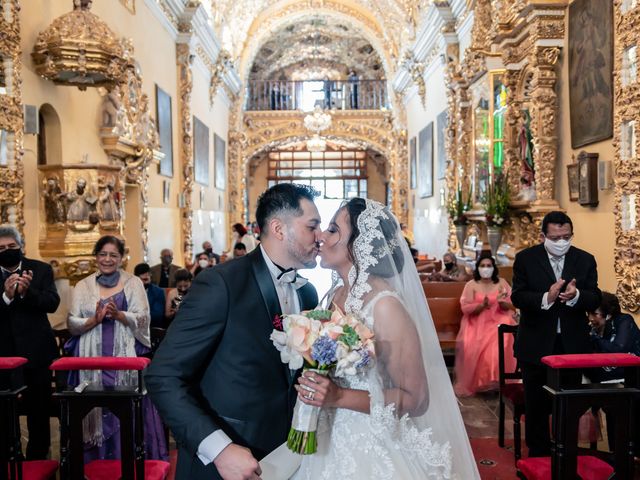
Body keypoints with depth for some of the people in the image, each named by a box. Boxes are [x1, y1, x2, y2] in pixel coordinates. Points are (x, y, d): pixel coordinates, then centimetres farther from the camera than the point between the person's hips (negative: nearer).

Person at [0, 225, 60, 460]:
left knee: (39, 411, 11)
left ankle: (37, 460, 27)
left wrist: (27, 292, -26)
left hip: (36, 352, 0)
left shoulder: (41, 269, 0)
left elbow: (52, 303, -10)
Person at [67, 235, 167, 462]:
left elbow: (142, 319, -3)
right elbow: (72, 323, 3)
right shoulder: (83, 286, 9)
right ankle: (96, 464, 15)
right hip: (93, 359, 1)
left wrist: (119, 314, -19)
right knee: (96, 409, 2)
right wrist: (94, 320, -15)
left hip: (126, 357, -1)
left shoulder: (133, 283, 5)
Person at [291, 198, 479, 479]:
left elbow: (416, 399, -19)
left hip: (373, 451, -7)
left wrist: (340, 397, -25)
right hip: (333, 441, 7)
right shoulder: (337, 295, -1)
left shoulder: (385, 306, -23)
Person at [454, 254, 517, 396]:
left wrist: (502, 302, -18)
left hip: (497, 322, 1)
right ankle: (472, 383, -13)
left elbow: (511, 306, 4)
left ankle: (498, 379, -18)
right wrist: (481, 305, -21)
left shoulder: (501, 283, 8)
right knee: (472, 345, -29)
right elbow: (465, 308, -5)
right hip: (477, 324, 0)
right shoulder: (471, 285, 5)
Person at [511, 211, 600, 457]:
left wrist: (575, 295, -24)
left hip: (573, 344, 2)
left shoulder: (585, 260, 3)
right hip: (537, 344, -1)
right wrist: (546, 298, -28)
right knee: (536, 404, 10)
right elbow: (517, 296, -10)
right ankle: (538, 454, 24)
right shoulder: (526, 258, -3)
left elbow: (595, 299, -2)